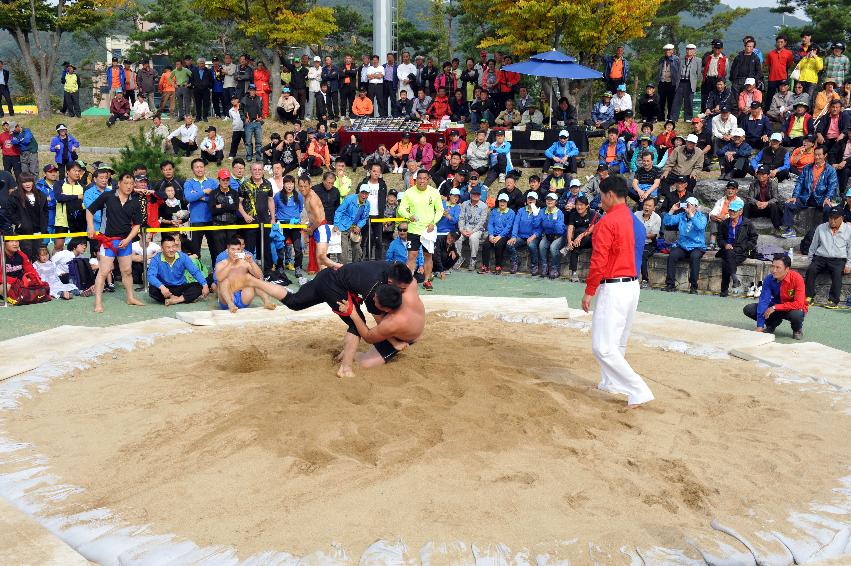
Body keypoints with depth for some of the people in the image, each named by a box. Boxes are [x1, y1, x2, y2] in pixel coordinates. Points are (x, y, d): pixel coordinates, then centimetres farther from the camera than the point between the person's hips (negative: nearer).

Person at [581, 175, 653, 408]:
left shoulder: (607, 222, -14)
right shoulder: (637, 223, 12)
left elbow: (598, 261, -18)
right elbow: (635, 257, 16)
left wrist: (589, 292, -10)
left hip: (613, 289, -9)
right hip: (633, 286, 9)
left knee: (602, 347, -7)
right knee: (617, 343, 20)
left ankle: (639, 391, -9)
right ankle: (609, 382, 33)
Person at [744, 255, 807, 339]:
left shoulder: (796, 278, -26)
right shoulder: (769, 280, -17)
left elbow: (798, 304, -29)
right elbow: (763, 300, -23)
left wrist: (775, 307, -31)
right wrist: (760, 326, -30)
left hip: (794, 309, -3)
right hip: (775, 308, 3)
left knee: (797, 314, -40)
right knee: (748, 309, -16)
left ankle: (797, 329, -1)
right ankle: (771, 325, 11)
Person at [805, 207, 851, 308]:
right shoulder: (821, 228, 13)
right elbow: (813, 246, 17)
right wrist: (810, 260, 9)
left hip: (838, 260, -2)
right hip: (820, 257, 2)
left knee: (837, 273, -32)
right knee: (811, 270, -28)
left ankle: (833, 300, -29)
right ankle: (809, 296, -24)